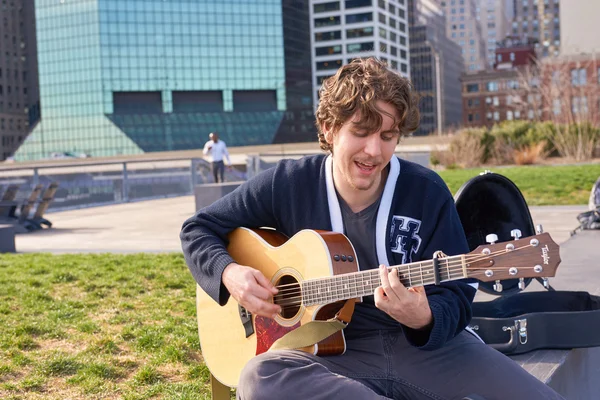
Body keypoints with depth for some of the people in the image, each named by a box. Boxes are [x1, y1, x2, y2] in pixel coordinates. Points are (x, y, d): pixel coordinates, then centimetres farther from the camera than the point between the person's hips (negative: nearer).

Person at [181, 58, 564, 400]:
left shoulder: (426, 191, -4)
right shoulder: (288, 184, -2)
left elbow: (457, 297, -2)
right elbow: (198, 228, 9)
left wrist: (424, 318, -25)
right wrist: (229, 273, -11)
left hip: (429, 345, -1)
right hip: (333, 352, 2)